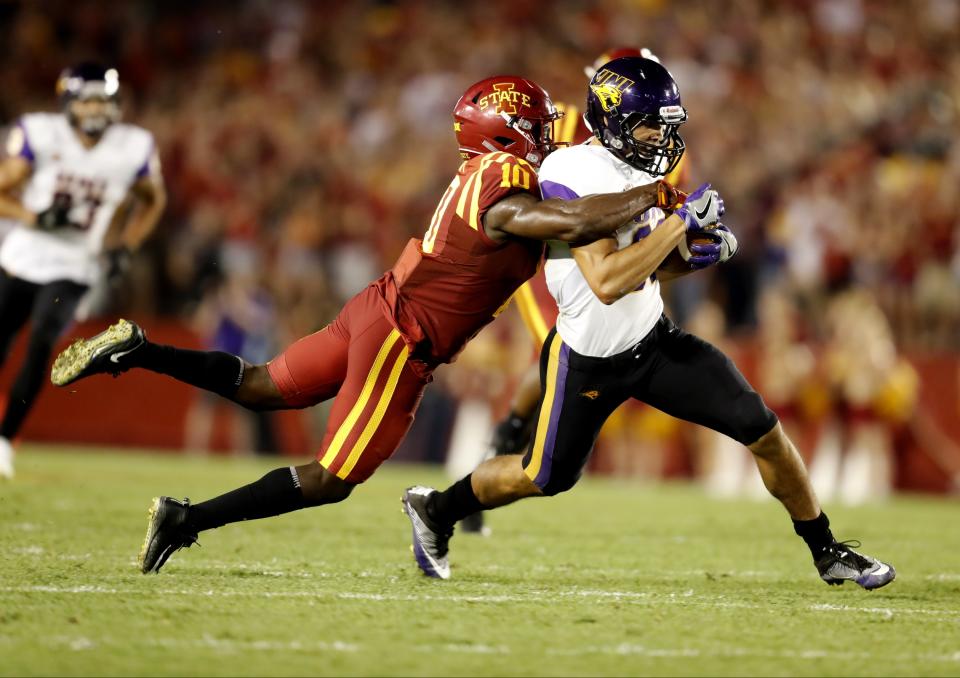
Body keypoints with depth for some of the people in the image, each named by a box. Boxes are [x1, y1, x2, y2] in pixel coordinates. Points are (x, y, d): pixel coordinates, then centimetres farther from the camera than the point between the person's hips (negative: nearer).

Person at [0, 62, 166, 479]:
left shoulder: (132, 149, -7)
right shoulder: (40, 135, -12)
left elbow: (152, 201, 11)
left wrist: (126, 246, -2)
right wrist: (36, 217, -25)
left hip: (72, 271, 0)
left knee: (40, 344, -21)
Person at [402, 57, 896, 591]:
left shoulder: (642, 168, -1)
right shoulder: (572, 177, -26)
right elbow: (606, 282, -34)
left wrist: (699, 253, -8)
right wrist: (680, 220, -31)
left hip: (655, 341, 6)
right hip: (590, 360, -6)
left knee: (764, 431, -3)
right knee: (545, 478, 10)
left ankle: (828, 554, 13)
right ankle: (435, 509, 38)